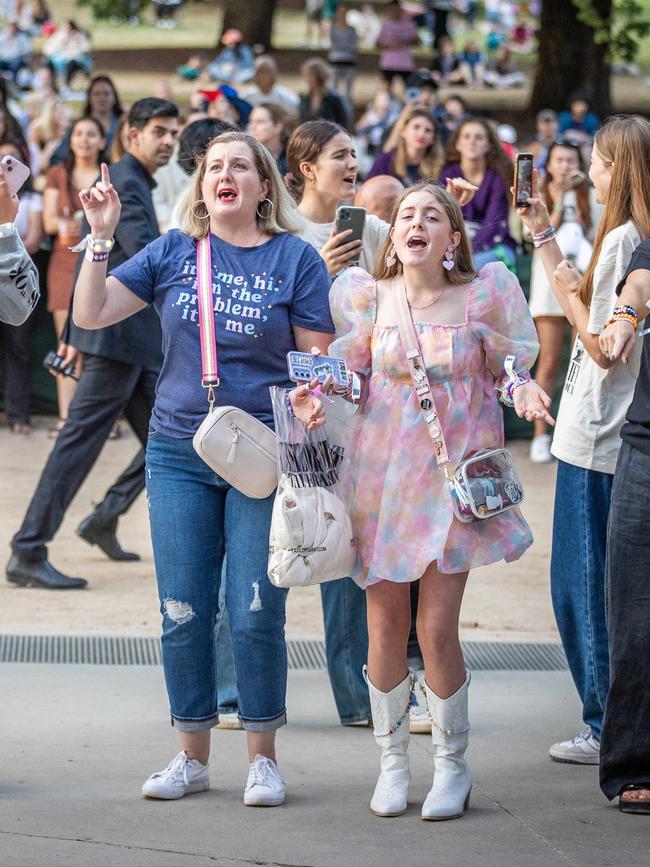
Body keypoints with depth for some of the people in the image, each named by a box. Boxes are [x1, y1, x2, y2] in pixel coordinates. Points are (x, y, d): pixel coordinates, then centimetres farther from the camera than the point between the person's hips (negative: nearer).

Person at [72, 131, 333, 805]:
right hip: (179, 452, 3)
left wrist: (310, 397, -19)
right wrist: (101, 238, -8)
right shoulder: (172, 253, 6)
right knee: (182, 614, 5)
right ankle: (192, 756, 18)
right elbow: (91, 314, 3)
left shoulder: (295, 259, 1)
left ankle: (262, 759, 11)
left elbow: (319, 358, 2)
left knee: (255, 615, -4)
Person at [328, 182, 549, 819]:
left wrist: (524, 391, -14)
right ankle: (392, 761, 21)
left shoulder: (483, 295, -3)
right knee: (384, 623, 4)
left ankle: (452, 764, 13)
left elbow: (509, 368, 7)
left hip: (454, 471, -2)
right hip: (381, 471, 2)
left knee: (437, 627, -6)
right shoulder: (367, 295, 1)